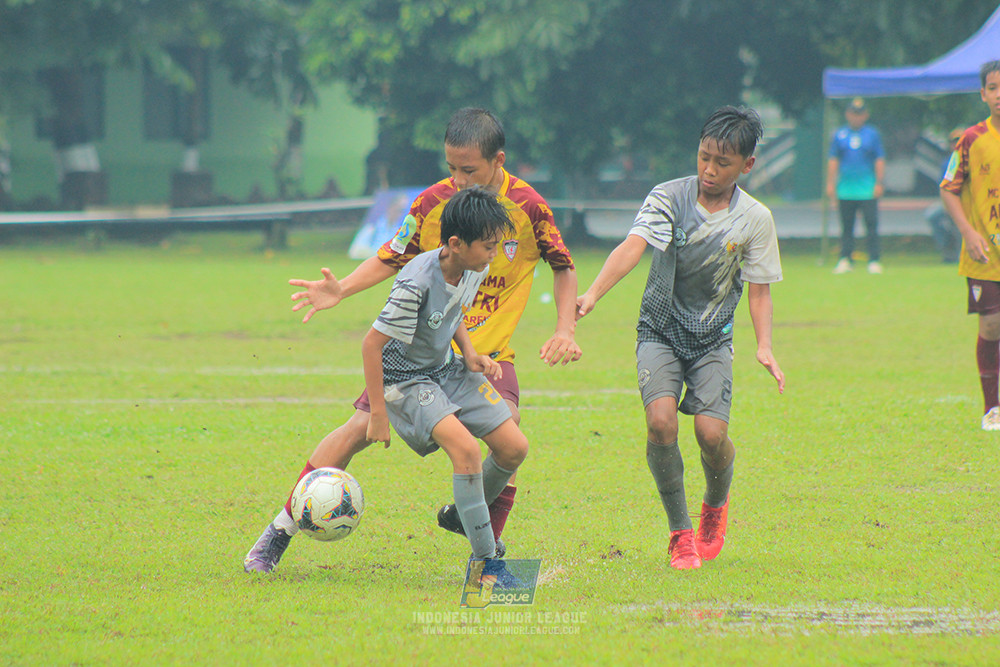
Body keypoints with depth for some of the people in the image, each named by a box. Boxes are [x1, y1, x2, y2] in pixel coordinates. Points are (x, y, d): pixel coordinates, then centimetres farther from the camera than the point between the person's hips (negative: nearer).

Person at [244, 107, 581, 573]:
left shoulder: (528, 206, -9)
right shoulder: (433, 202, -6)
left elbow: (563, 267, 5)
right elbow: (392, 259, 7)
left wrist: (565, 331, -6)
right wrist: (341, 290, -9)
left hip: (489, 351, -1)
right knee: (362, 426, -8)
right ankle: (280, 530, 5)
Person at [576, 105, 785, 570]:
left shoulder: (755, 219, -4)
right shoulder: (668, 198, -10)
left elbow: (759, 289, 3)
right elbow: (632, 247, -25)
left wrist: (764, 346, -12)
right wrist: (593, 294, -40)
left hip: (713, 339, 1)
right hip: (660, 333, -1)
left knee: (711, 432, -15)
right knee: (660, 420, -23)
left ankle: (716, 504, 21)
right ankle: (680, 531, -4)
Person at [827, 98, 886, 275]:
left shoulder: (872, 134, 6)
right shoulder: (839, 135, 10)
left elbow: (879, 161, 5)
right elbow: (833, 161, 11)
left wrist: (879, 183, -3)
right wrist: (830, 183, 3)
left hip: (868, 190, -2)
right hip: (845, 190, 2)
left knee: (871, 225, -6)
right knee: (846, 226, 4)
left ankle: (874, 261, -4)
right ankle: (845, 260, 9)